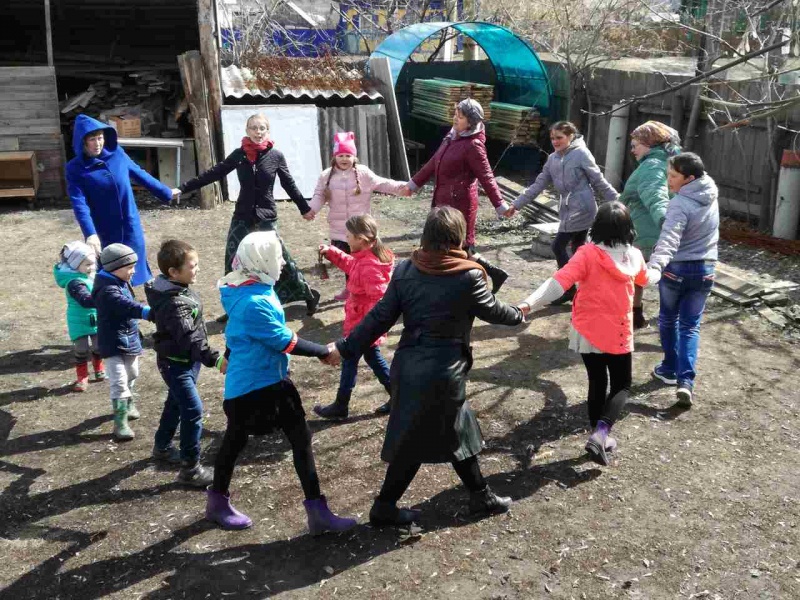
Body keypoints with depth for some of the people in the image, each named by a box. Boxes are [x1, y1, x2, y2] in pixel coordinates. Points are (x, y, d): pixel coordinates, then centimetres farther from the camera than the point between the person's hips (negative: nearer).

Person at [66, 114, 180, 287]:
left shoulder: (116, 153, -2)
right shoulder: (75, 169, -11)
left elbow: (139, 174, 13)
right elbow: (79, 204, -19)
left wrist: (165, 192, 22)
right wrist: (90, 234, -33)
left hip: (130, 227, 3)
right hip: (103, 233, -3)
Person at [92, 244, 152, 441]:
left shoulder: (121, 283, 4)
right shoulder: (107, 291, -27)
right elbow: (127, 306, -42)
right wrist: (150, 312, -55)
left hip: (129, 339, 9)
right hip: (113, 343, -9)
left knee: (131, 375, 23)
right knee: (119, 382, -11)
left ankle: (128, 403, 44)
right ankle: (121, 423, -7)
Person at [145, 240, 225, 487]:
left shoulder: (176, 289, 2)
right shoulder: (174, 303, -30)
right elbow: (190, 338, -37)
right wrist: (215, 358, -43)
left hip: (186, 361, 10)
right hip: (176, 364, -10)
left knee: (176, 404, 25)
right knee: (193, 412, -10)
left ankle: (162, 447, 45)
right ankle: (190, 469, -2)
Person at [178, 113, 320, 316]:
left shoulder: (276, 155, -3)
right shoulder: (239, 154, 1)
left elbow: (289, 184, 7)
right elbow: (214, 173, 3)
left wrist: (304, 208, 13)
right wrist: (183, 189, 1)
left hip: (266, 218, -2)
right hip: (242, 217, 2)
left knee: (279, 259, 0)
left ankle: (308, 294, 18)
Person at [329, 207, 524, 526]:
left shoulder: (405, 270, -2)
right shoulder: (468, 276, -14)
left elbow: (380, 316, -3)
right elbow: (492, 310, 3)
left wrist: (347, 348, 5)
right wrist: (518, 314, 24)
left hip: (408, 365, 6)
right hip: (443, 371, -6)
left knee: (456, 430, 21)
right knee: (414, 443, 11)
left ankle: (481, 496, 33)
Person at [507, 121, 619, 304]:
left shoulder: (581, 154, -9)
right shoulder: (553, 159, 11)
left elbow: (599, 181, -7)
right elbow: (539, 184, 14)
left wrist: (617, 203, -6)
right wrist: (517, 204, 11)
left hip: (581, 209, -7)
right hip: (568, 210, 7)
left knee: (558, 246, -6)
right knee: (578, 249, 11)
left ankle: (569, 288, 6)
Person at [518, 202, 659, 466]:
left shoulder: (588, 254, -15)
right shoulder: (634, 255, -3)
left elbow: (560, 282, -27)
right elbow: (645, 278, 21)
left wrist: (529, 303, -33)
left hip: (587, 331, 0)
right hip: (618, 333, 1)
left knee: (597, 383, 16)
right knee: (621, 387, 12)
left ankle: (599, 437, 26)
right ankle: (600, 433, -10)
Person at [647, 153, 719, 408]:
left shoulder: (680, 204, -22)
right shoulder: (711, 194, -1)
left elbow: (669, 240, -38)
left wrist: (654, 266, -50)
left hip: (676, 269, -5)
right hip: (704, 270, 5)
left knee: (668, 319, 19)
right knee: (690, 325, 9)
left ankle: (670, 369, 32)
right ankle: (686, 380, -5)